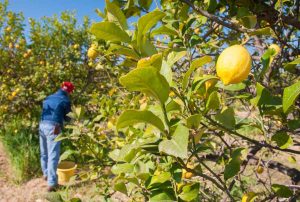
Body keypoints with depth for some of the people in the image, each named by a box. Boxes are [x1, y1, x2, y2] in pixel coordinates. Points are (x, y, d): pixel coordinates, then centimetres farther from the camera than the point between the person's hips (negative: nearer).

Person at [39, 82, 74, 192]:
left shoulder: (48, 98, 17)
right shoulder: (65, 100, -1)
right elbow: (67, 118, 5)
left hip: (42, 125, 7)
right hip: (53, 127, -7)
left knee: (44, 153, 21)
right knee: (53, 155, -6)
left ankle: (46, 174, 40)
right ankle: (52, 183, -7)